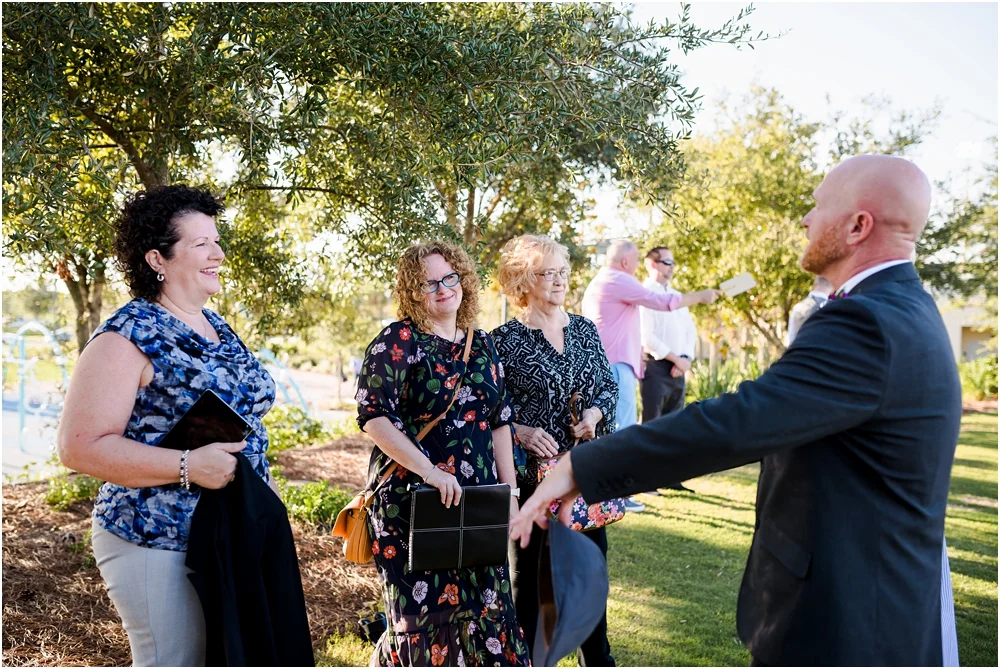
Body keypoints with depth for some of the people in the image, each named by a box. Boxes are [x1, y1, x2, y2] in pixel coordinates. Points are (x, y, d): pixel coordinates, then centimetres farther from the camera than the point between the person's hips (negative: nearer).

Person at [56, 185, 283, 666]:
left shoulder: (217, 328, 10)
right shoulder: (127, 337, -15)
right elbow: (80, 446, -19)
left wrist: (266, 490, 14)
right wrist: (188, 467, -27)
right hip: (160, 546, -8)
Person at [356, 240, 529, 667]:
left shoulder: (481, 345, 11)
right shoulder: (398, 341, -6)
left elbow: (500, 422, 14)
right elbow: (373, 416, -16)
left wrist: (510, 493, 8)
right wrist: (428, 470, -24)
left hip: (477, 501, 5)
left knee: (484, 604, 7)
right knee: (428, 609, 0)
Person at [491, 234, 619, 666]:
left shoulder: (585, 329, 7)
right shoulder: (504, 340, -6)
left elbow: (610, 385, 12)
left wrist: (595, 412, -8)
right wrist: (521, 432, -20)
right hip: (532, 473, -4)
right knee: (529, 569, 7)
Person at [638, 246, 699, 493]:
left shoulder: (676, 296, 18)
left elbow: (690, 329, 14)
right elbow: (647, 336, -13)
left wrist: (686, 359, -3)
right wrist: (676, 359, -11)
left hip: (678, 368, 7)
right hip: (655, 366, -7)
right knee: (652, 424, -6)